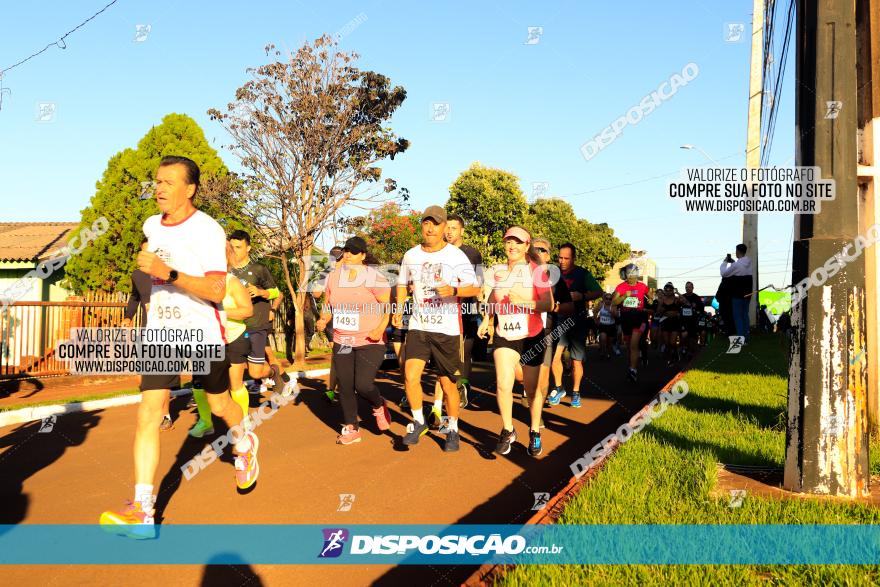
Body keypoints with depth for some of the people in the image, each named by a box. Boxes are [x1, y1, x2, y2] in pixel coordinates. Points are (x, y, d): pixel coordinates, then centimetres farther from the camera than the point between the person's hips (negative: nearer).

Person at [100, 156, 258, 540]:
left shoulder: (208, 231, -15)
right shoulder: (152, 226, 6)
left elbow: (217, 292, -23)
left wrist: (169, 273, -31)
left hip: (203, 333, -4)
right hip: (161, 332, 5)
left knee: (220, 405, 14)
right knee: (148, 414, -7)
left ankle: (244, 444, 48)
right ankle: (142, 511, -7)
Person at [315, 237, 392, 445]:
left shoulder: (374, 277, -9)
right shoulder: (333, 277, 7)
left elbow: (388, 306, -9)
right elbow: (328, 305, 17)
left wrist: (381, 328, -24)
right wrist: (323, 320, -4)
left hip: (370, 342, -5)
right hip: (341, 342, 5)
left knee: (363, 384, -14)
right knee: (345, 386, 5)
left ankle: (379, 406, 20)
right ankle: (350, 429, 19)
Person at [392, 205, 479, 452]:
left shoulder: (457, 256, -5)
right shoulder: (411, 255, 7)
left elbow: (475, 288, -8)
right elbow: (403, 284, 21)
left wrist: (453, 290, -26)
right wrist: (399, 309, 6)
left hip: (447, 329, -3)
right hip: (418, 327, 3)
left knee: (448, 384, 5)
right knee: (410, 376, -12)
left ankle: (453, 430, 25)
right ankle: (418, 422, 11)